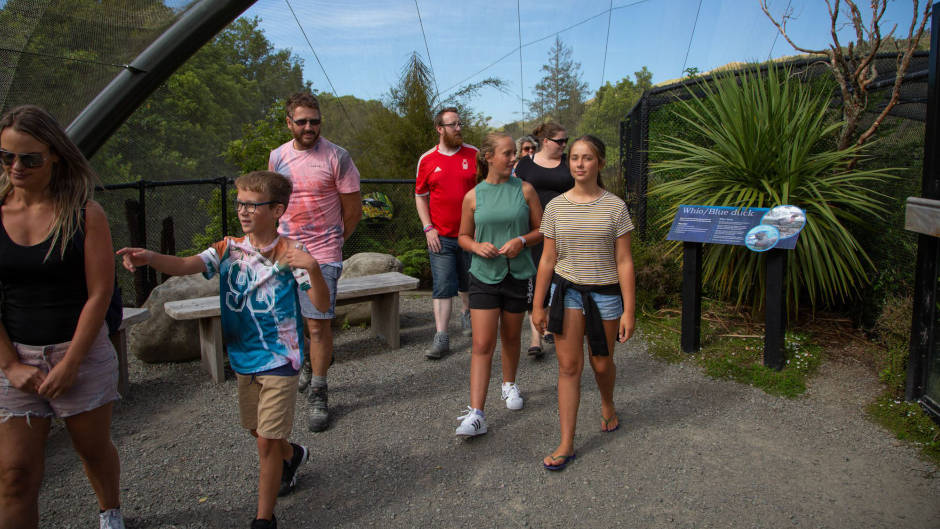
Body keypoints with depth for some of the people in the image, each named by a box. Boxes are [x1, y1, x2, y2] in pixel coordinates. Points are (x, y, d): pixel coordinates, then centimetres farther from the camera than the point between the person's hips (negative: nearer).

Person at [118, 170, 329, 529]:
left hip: (279, 359, -5)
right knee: (257, 430, 24)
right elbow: (184, 265, -15)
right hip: (243, 359, 6)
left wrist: (312, 268, -35)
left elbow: (321, 305, -17)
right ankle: (292, 456, 55)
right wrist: (150, 257, -35)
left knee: (267, 442, -3)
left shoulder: (289, 254, -12)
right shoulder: (228, 249, 1)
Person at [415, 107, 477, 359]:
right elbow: (420, 196, 8)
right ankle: (441, 337, -1)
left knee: (468, 283, 16)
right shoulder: (427, 160, 1)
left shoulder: (474, 155, 1)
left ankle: (467, 313, 43)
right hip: (440, 237, -1)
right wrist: (428, 228, -3)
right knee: (442, 287, -4)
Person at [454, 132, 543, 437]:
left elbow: (541, 230, 6)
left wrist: (522, 241, -14)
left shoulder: (525, 191, 1)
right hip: (484, 277, -1)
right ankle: (476, 415, -7)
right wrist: (477, 246, -12)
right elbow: (463, 236, 9)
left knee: (511, 338, 17)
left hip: (518, 275, 1)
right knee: (482, 344, -7)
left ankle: (510, 384, 44)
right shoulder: (473, 197, -1)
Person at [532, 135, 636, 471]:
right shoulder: (556, 207, 0)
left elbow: (624, 262, -4)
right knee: (568, 366, -1)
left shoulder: (614, 207, -4)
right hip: (566, 292, 1)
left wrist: (629, 310, -7)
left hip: (605, 294, -1)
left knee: (601, 363, 13)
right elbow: (547, 260, 4)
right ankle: (566, 444, 6)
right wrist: (538, 305, 4)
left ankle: (607, 405, 47)